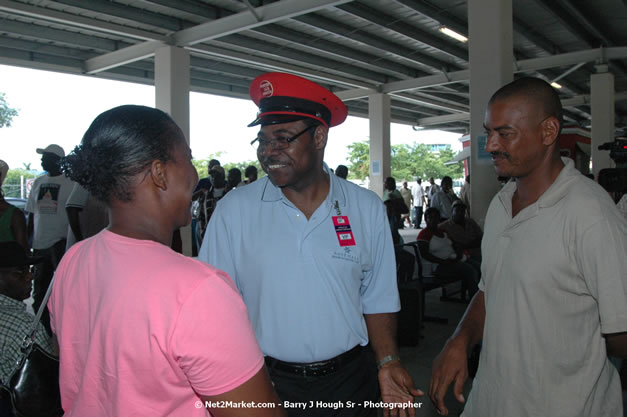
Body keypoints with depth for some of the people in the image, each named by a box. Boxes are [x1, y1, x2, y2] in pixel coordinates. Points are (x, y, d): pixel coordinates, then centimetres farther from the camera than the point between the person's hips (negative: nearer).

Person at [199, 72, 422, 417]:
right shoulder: (235, 210, -9)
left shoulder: (367, 209, -4)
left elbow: (377, 299, 4)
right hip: (265, 383, -1)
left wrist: (388, 361, -6)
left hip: (350, 380, 1)